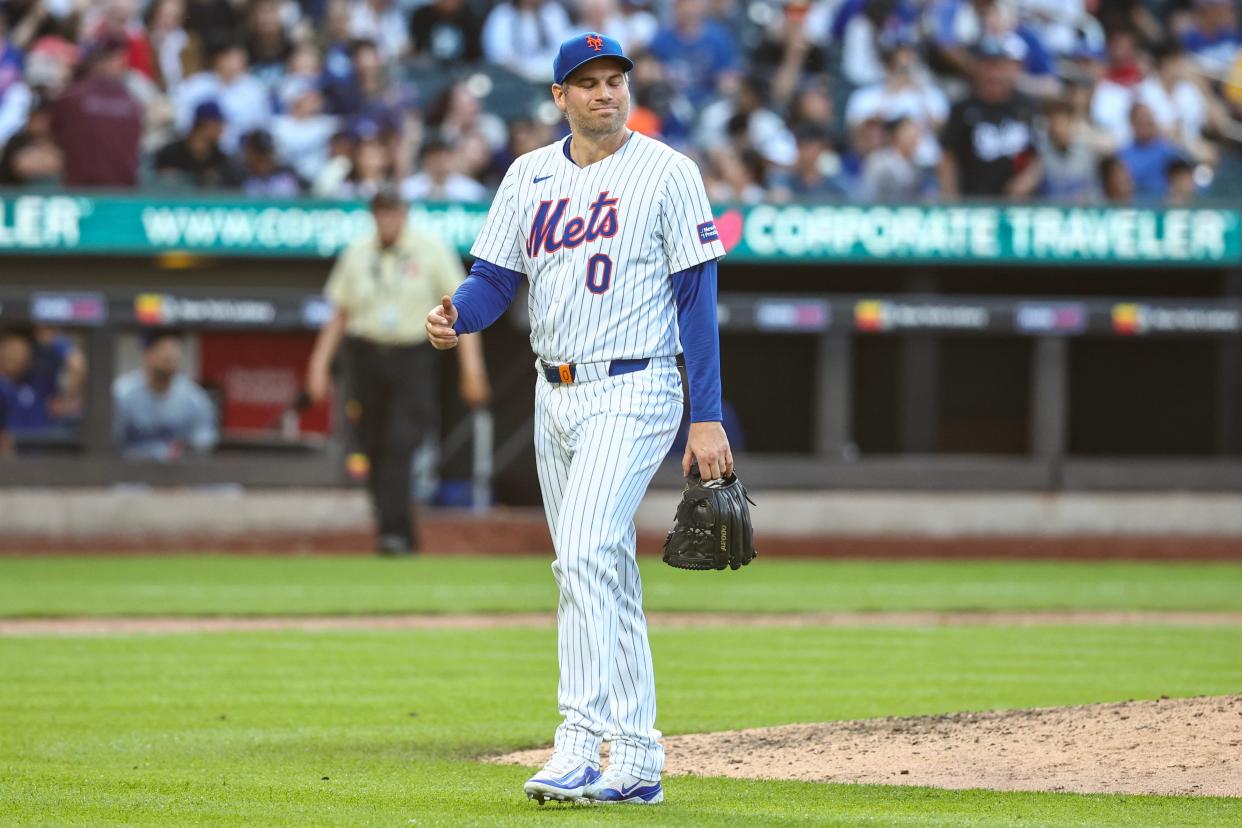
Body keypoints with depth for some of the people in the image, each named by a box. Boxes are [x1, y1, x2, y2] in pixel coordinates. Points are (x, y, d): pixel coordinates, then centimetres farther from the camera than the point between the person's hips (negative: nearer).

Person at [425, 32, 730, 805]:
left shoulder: (668, 173, -6)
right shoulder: (529, 176, 10)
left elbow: (698, 298, -7)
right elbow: (495, 277, 9)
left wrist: (707, 419, -12)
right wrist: (456, 318, -15)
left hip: (632, 393, -7)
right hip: (555, 394, 7)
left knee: (588, 555, -21)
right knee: (599, 572, 9)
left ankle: (582, 744, -23)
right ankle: (638, 758, 15)